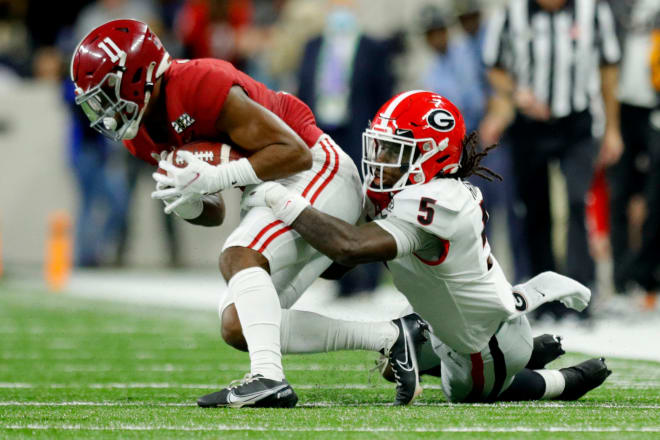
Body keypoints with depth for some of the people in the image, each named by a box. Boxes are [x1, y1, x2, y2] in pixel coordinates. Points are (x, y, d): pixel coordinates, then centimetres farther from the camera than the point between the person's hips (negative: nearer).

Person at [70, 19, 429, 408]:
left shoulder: (199, 87, -25)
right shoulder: (142, 137, 3)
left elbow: (296, 153, -23)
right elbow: (215, 213, 10)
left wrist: (217, 177, -30)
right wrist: (189, 205, -13)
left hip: (319, 173, -10)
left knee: (239, 256, -30)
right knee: (239, 327, 3)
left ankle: (269, 378, -40)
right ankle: (391, 337, 5)